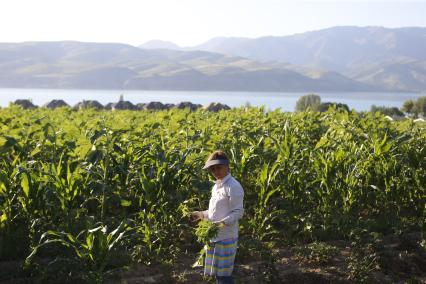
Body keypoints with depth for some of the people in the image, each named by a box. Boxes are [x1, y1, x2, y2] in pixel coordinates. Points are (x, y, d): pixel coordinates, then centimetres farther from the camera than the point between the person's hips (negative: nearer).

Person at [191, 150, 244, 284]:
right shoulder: (216, 186, 14)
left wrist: (222, 223, -29)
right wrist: (202, 214, 19)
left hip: (226, 237, -8)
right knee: (217, 273, 14)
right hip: (214, 237, 9)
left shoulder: (233, 186, -13)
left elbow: (238, 212, -18)